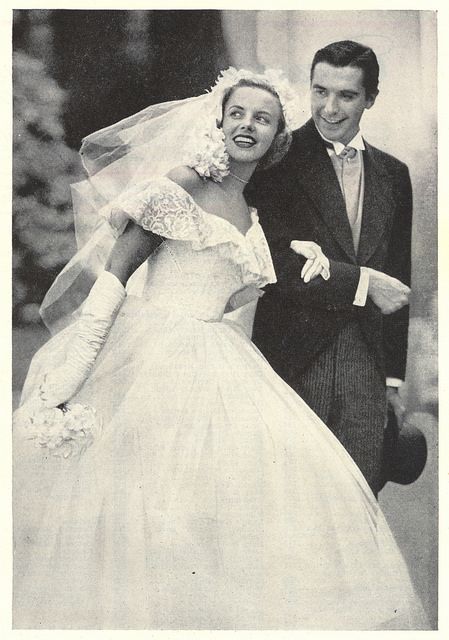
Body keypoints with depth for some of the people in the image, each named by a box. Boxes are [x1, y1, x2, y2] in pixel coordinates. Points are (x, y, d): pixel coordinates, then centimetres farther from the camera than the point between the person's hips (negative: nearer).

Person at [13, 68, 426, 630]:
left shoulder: (249, 217, 16)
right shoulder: (182, 183, -6)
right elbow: (116, 274, -11)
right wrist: (75, 365, -18)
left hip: (215, 365, 7)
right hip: (153, 352, -7)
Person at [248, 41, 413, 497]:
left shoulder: (393, 176, 13)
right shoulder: (278, 161, -3)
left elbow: (397, 282, 17)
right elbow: (276, 262, -14)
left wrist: (393, 377, 15)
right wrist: (362, 283, -12)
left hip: (364, 367, 4)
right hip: (290, 359, -4)